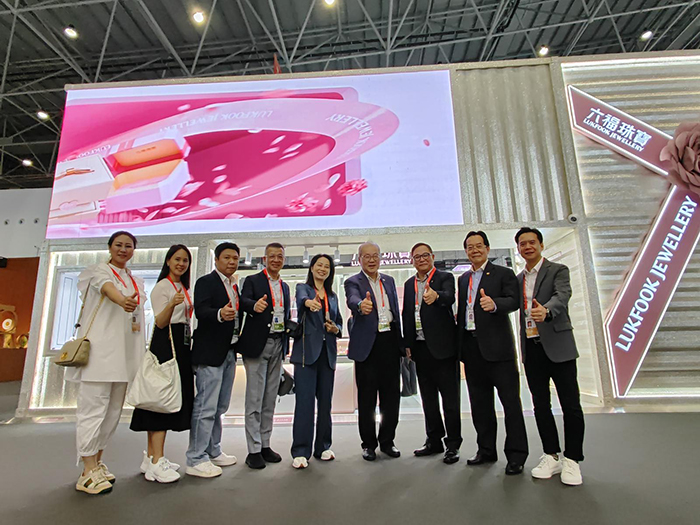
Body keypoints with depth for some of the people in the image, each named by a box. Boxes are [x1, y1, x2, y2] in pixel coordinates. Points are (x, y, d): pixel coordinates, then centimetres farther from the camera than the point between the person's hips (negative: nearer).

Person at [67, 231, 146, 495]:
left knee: (113, 410, 10)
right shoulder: (98, 271, 1)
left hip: (124, 352, 6)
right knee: (93, 408, -5)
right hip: (99, 350, -6)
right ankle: (88, 473, 2)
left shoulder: (136, 282, 18)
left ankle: (96, 463, 22)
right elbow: (106, 286, -24)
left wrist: (142, 351, 9)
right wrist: (122, 300, -45)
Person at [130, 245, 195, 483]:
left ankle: (151, 457, 18)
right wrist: (172, 304, -33)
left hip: (181, 346, 9)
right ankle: (157, 462, -5)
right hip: (166, 345, -9)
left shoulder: (184, 288, 19)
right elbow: (160, 322, -16)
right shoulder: (162, 287, -6)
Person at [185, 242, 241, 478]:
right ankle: (196, 459, 9)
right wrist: (220, 314, -40)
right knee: (205, 407, -4)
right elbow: (200, 311, -23)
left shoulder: (235, 286, 17)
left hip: (229, 352, 8)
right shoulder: (206, 282, -7)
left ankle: (213, 452, 30)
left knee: (219, 407, 17)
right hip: (210, 352, -8)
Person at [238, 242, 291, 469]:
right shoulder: (252, 281, -2)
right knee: (254, 399, 0)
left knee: (270, 399, 12)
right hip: (257, 344, -6)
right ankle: (254, 450, 10)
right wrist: (255, 305, -44)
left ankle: (265, 445, 23)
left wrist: (287, 342, 6)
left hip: (278, 344, 6)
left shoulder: (285, 287, 15)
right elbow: (244, 301, -21)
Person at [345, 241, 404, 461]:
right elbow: (352, 300, -25)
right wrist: (361, 305, -48)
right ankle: (368, 443, 21)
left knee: (391, 394, 10)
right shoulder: (353, 282, -2)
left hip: (390, 341, 5)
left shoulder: (389, 281, 15)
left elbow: (396, 311, 16)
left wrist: (400, 340, 11)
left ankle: (387, 441, 26)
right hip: (367, 344, -4)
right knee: (367, 396, 5)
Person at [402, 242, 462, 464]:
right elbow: (406, 315, 14)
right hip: (420, 347, 6)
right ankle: (434, 440, 27)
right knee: (428, 397, 14)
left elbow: (449, 297, -23)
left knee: (450, 397, 2)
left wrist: (435, 295, -46)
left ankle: (453, 444, 14)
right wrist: (407, 344, 7)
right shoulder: (409, 284, 14)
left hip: (442, 346, -5)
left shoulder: (445, 278, -2)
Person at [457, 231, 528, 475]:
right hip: (471, 346, 6)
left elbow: (513, 301, -15)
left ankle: (516, 454, 14)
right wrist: (460, 344, 12)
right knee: (480, 402, 13)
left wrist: (494, 304, -36)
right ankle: (486, 450, 27)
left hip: (497, 345, -5)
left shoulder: (503, 274, 0)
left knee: (510, 400, 0)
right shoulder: (463, 278, 16)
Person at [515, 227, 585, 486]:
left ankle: (571, 459, 16)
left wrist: (546, 311, -40)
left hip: (557, 346, -5)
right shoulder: (517, 279, 15)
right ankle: (551, 456, 24)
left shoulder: (558, 270, -2)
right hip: (531, 348, 5)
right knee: (540, 405, 10)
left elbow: (562, 296, -21)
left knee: (571, 405, 0)